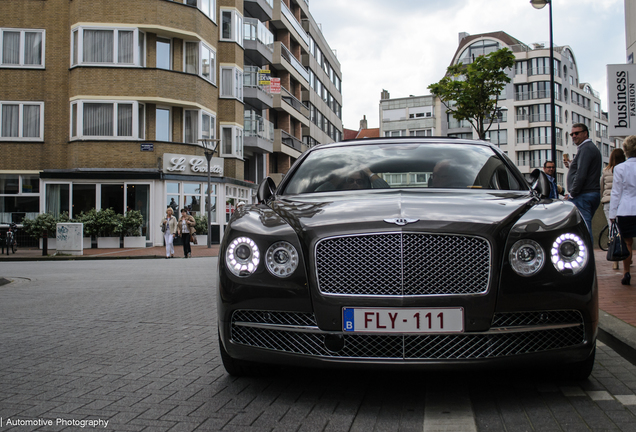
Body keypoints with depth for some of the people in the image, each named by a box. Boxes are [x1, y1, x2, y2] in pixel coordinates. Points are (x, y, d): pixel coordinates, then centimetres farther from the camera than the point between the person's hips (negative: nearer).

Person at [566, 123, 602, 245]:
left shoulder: (585, 149, -12)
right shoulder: (592, 147, 21)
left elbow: (581, 174, -20)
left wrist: (572, 194, -14)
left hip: (583, 195, -11)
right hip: (593, 194, 11)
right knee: (586, 229, 12)